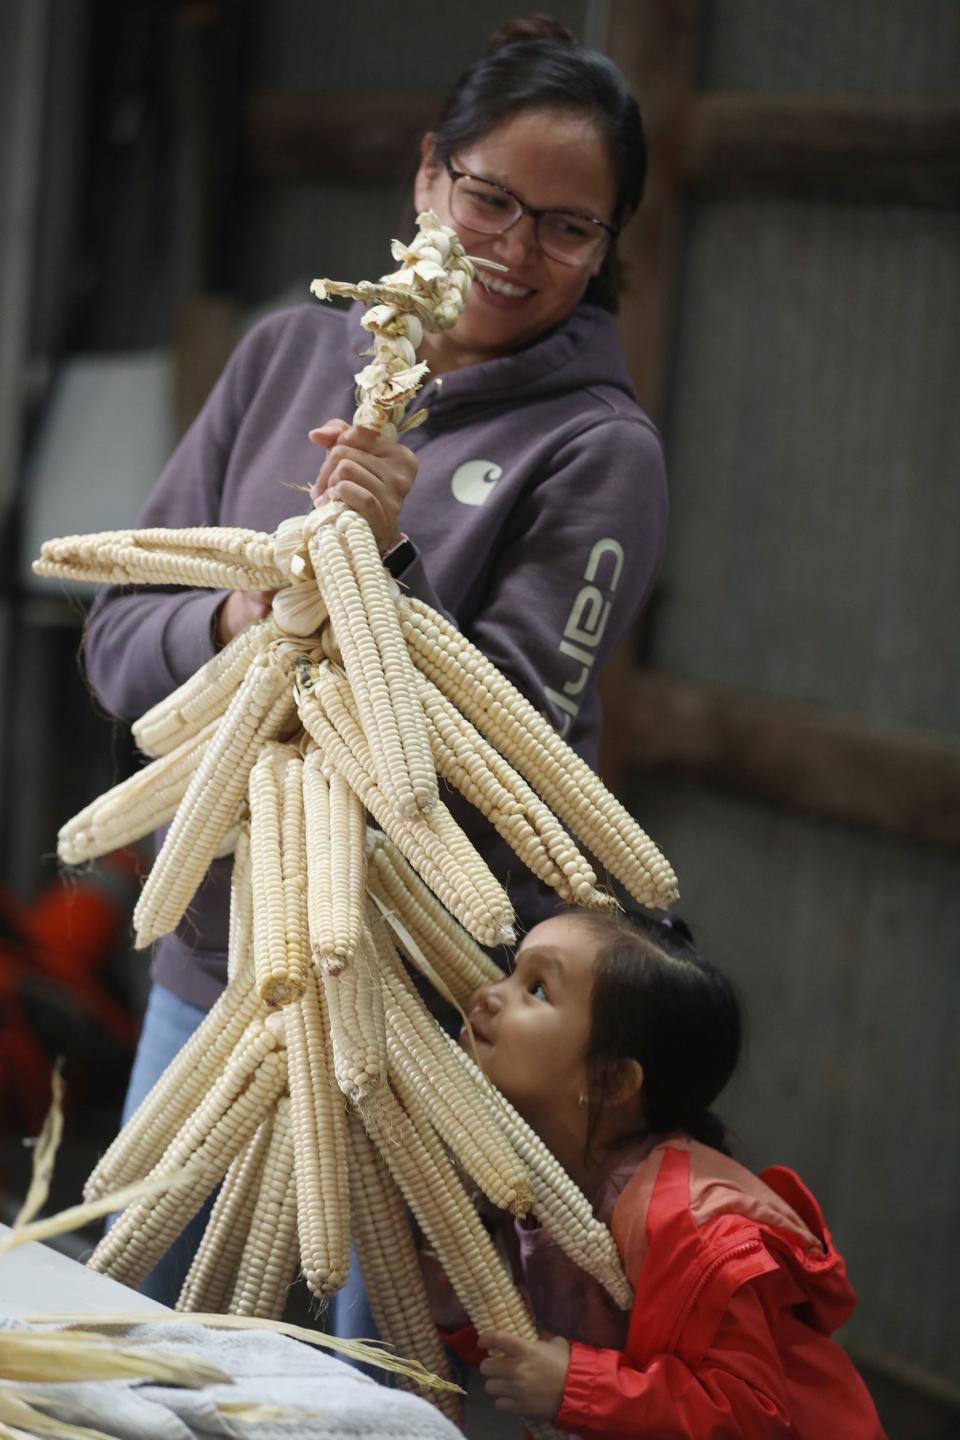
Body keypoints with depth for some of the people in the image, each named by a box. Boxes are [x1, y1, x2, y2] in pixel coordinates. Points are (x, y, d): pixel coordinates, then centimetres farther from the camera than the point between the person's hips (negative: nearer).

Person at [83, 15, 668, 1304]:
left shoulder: (600, 451, -6)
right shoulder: (292, 354, 7)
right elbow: (119, 639, 5)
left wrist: (385, 572, -25)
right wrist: (234, 622, -16)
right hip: (213, 959, 4)